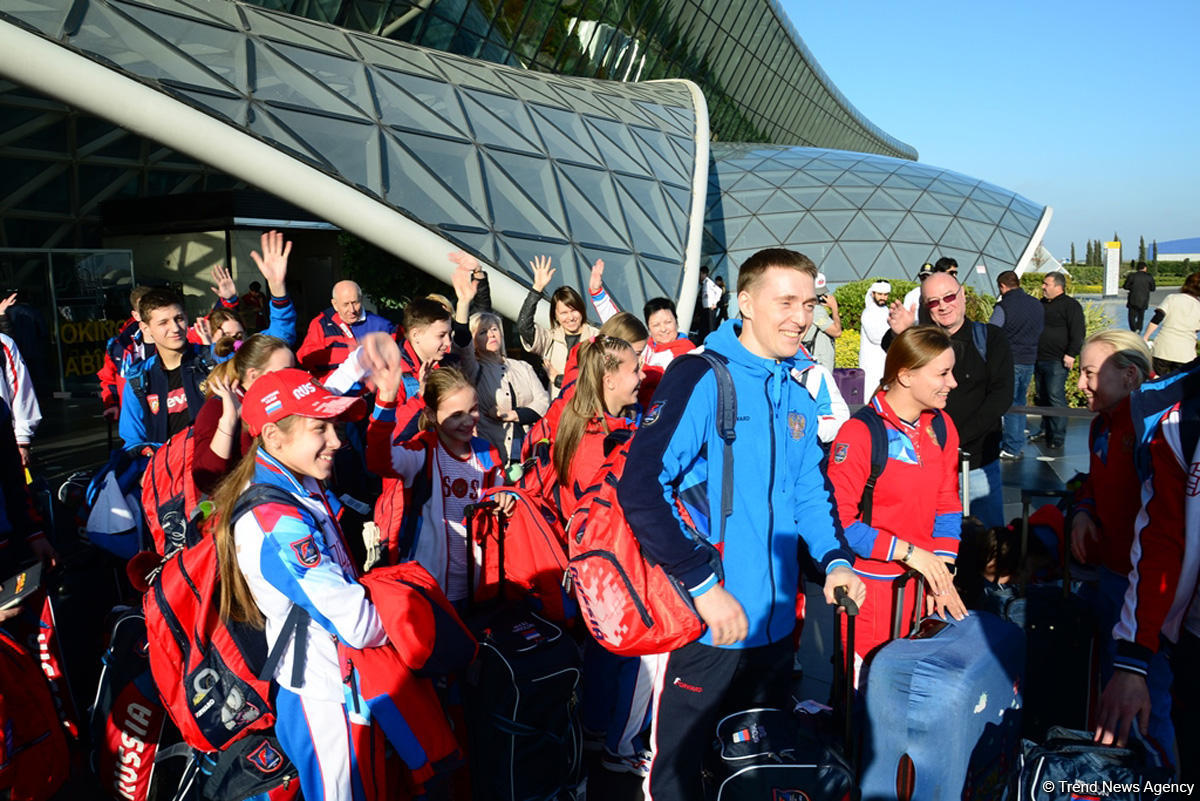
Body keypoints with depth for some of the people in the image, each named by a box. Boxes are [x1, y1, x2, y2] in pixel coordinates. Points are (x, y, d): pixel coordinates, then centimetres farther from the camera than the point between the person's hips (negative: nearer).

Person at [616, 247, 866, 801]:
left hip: (776, 624, 7)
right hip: (704, 625, -7)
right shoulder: (700, 378, -15)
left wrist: (834, 559, -3)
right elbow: (640, 488, -21)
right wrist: (704, 584, -22)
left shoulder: (797, 399, 8)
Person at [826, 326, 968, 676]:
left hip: (916, 580, 6)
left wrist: (942, 574, -1)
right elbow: (839, 519, -19)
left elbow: (947, 506, 8)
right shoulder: (859, 433, -18)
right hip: (868, 585, -6)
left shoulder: (942, 427, 4)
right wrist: (908, 551, -19)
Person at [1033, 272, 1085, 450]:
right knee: (1043, 397, 14)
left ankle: (1058, 436, -6)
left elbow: (1078, 332, -12)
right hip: (1039, 360, 8)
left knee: (1056, 397, -10)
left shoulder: (1070, 305, -7)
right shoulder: (1042, 304, 17)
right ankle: (1045, 430, 25)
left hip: (1057, 361, -8)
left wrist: (1071, 354, -18)